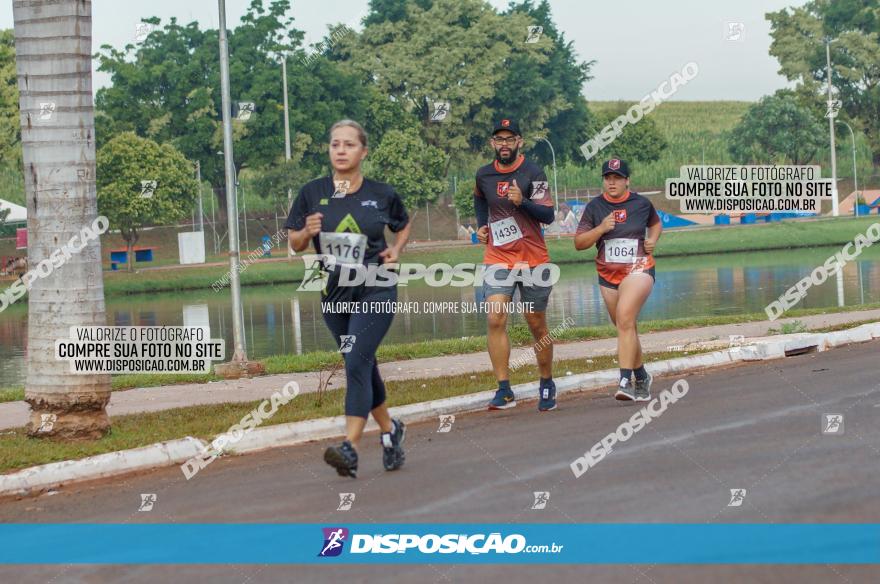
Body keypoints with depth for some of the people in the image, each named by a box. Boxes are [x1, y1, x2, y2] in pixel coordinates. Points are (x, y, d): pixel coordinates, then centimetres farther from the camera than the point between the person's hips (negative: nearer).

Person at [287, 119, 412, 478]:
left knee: (357, 363, -19)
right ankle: (390, 430, 37)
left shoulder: (381, 194, -1)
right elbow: (294, 243, 6)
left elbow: (404, 225, 18)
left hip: (375, 291, -4)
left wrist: (396, 251, -1)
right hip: (335, 296, 4)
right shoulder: (313, 193, 1)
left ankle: (350, 449, -25)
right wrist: (308, 232, -16)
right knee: (363, 368, 14)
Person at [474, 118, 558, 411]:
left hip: (533, 260, -2)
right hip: (498, 258, 2)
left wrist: (522, 202, -32)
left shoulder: (533, 174, -9)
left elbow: (548, 216, -16)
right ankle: (504, 391, -14)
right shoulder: (484, 175, 4)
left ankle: (547, 385, 27)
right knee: (495, 320, -15)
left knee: (537, 326, 7)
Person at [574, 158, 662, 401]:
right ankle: (642, 377, 33)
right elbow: (579, 243, -1)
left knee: (625, 319, -24)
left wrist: (653, 240, 2)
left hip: (638, 270, -4)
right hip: (608, 275, 4)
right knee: (625, 327, 12)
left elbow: (656, 223, 23)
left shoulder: (641, 203, 1)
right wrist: (601, 229, -16)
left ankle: (625, 381, -28)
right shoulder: (595, 207, 2)